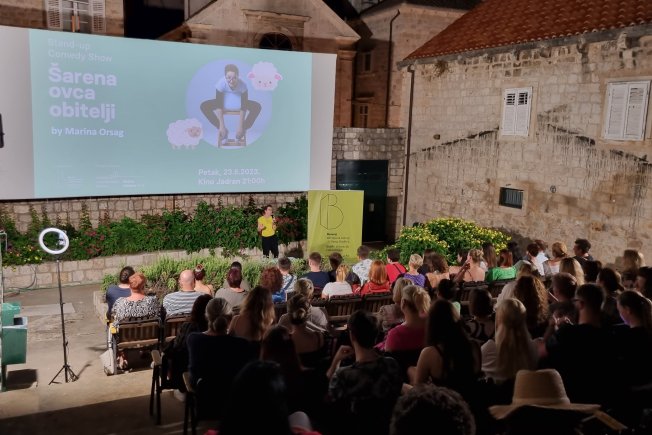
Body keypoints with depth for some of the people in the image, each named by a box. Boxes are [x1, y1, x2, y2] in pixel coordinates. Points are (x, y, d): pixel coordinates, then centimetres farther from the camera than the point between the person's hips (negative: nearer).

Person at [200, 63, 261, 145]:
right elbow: (219, 105, -27)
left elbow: (243, 107, -26)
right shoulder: (221, 83, -31)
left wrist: (240, 126, -30)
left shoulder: (242, 85, -31)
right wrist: (221, 125, -31)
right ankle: (224, 132, -12)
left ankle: (242, 131, -13)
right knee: (204, 106, -23)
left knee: (257, 107, -26)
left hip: (238, 104, 0)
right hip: (224, 103, 1)